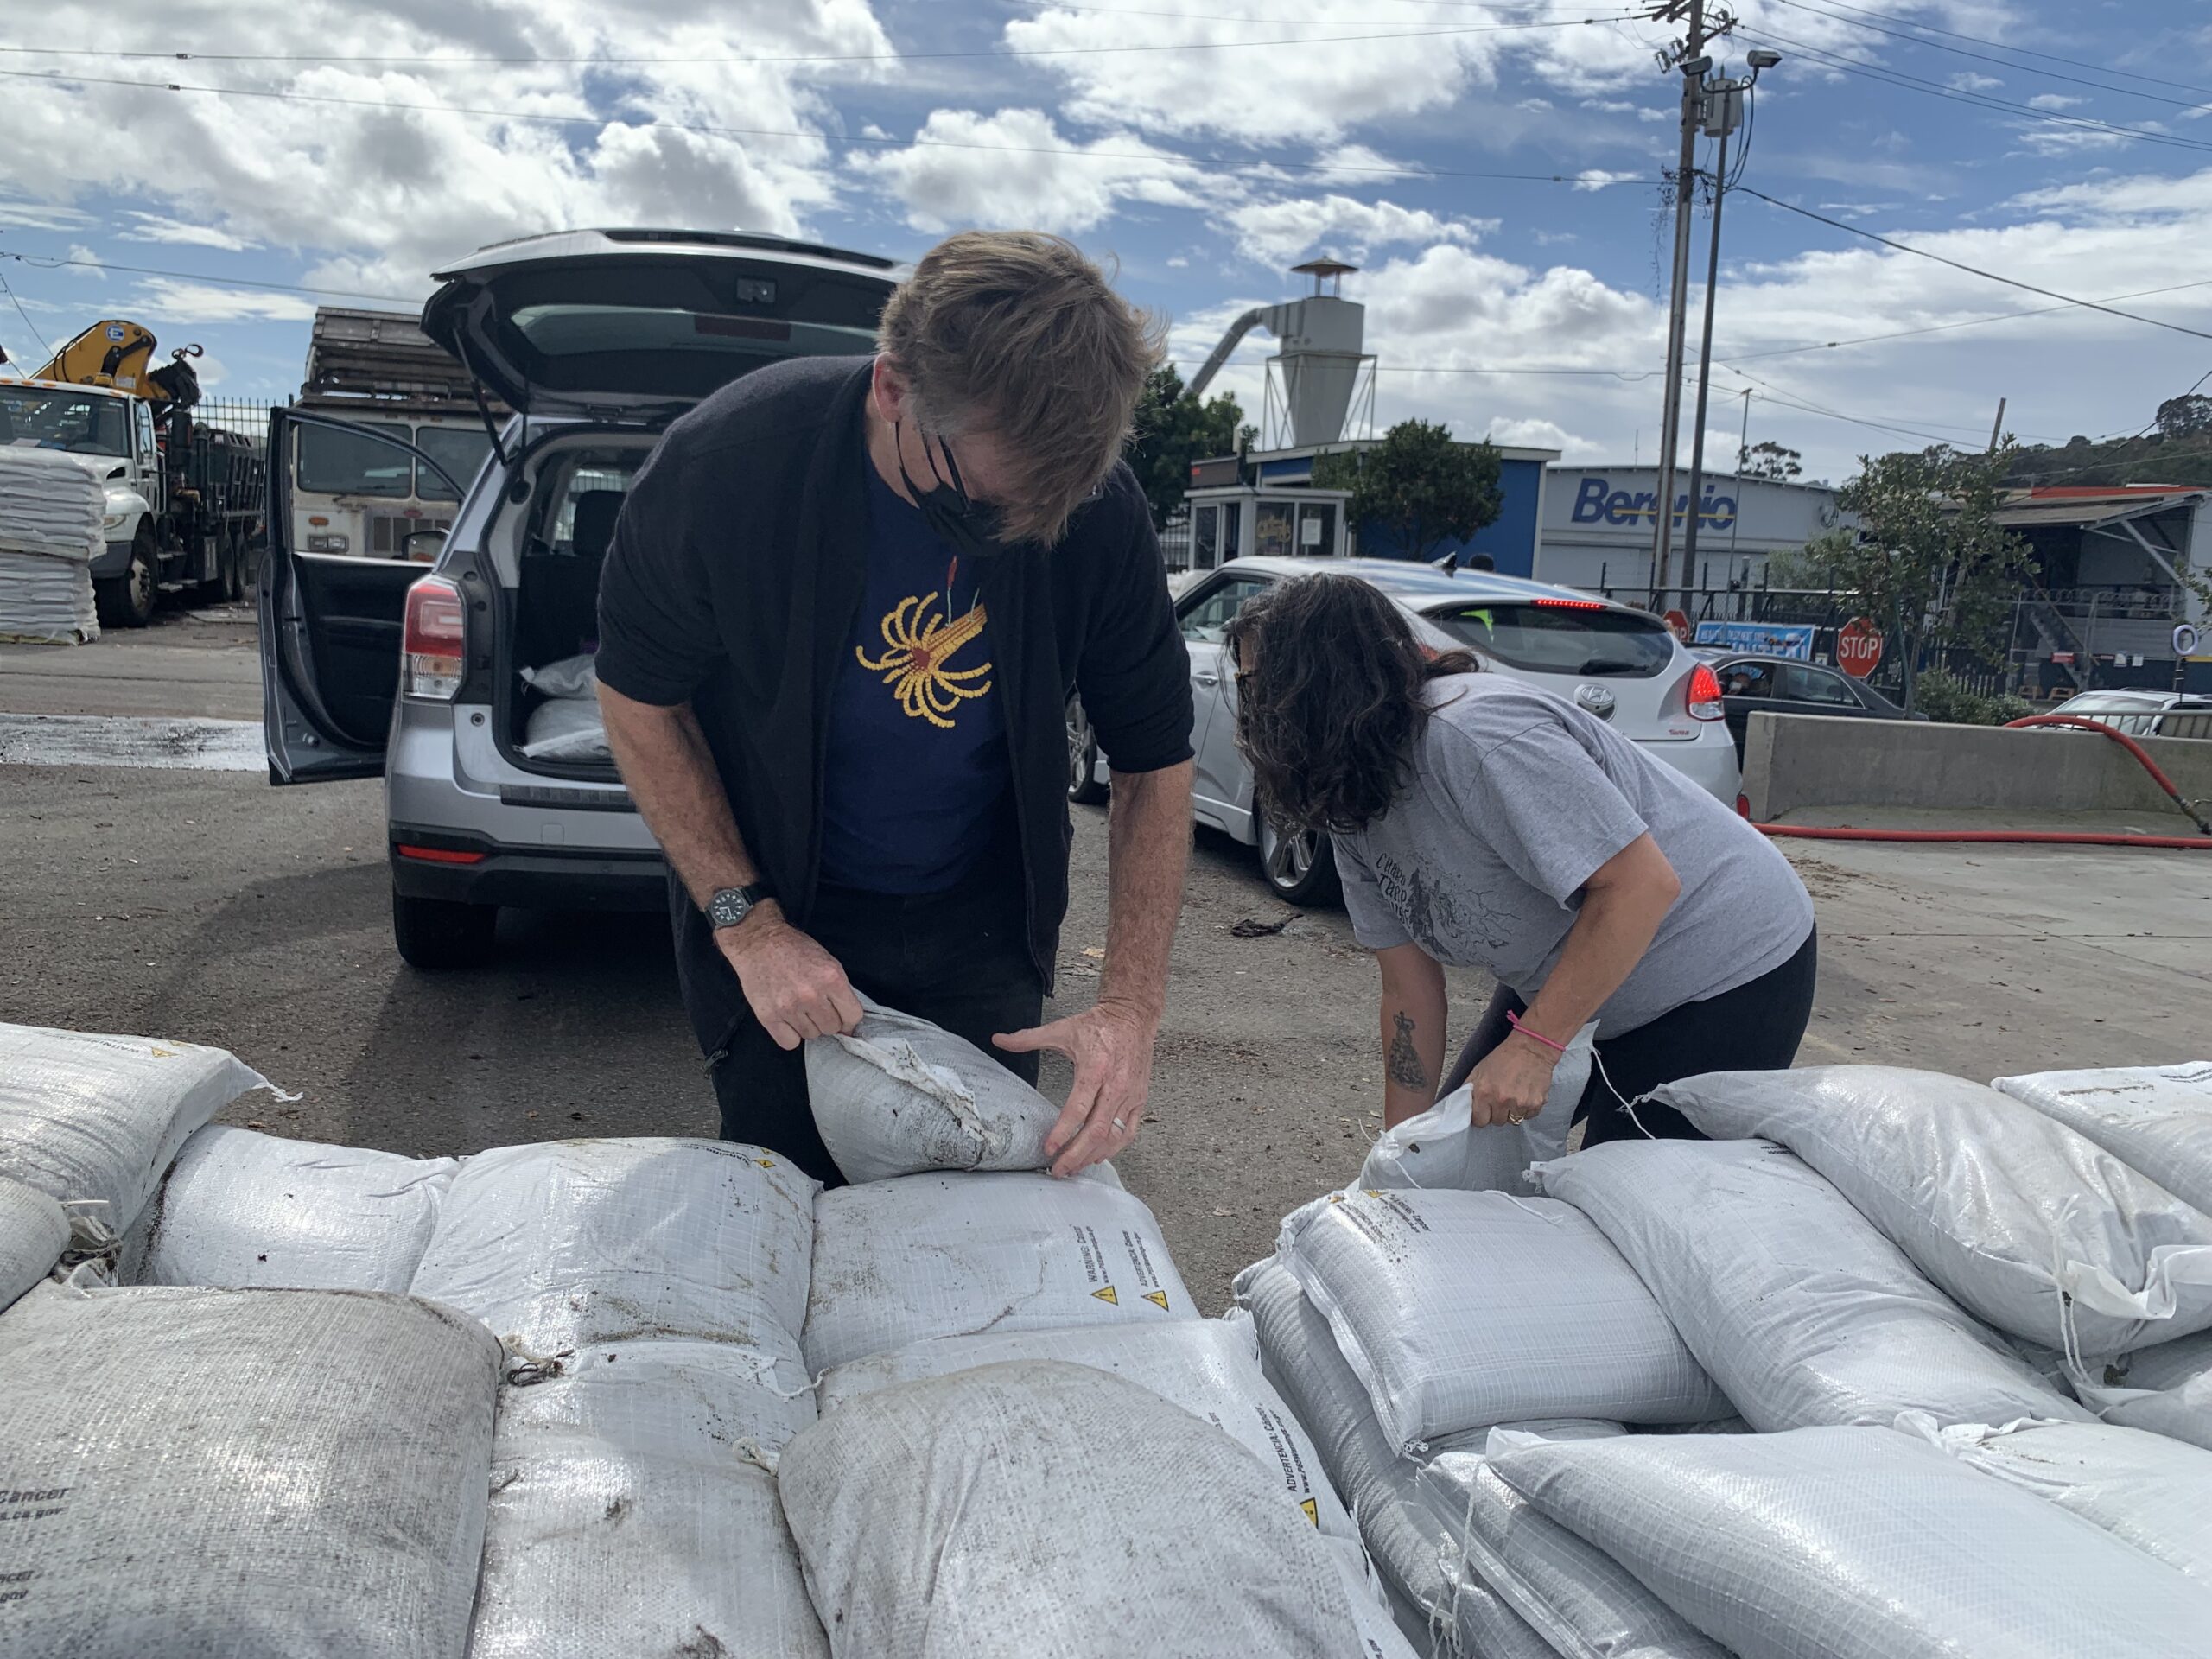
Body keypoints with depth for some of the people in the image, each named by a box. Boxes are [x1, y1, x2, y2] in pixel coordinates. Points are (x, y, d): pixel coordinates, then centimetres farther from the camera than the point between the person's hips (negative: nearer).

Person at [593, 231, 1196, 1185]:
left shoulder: (1100, 509, -21)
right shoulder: (728, 460, -25)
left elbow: (1154, 759, -8)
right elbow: (638, 699, -10)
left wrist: (1132, 1006, -17)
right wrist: (747, 922, -18)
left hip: (981, 929, 2)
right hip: (771, 906, -1)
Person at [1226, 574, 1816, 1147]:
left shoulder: (1469, 733, -32)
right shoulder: (1353, 808, -3)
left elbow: (1643, 883, -34)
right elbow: (1410, 990, 1)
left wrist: (1533, 1046, -31)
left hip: (1725, 975, -8)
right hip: (1572, 986, 9)